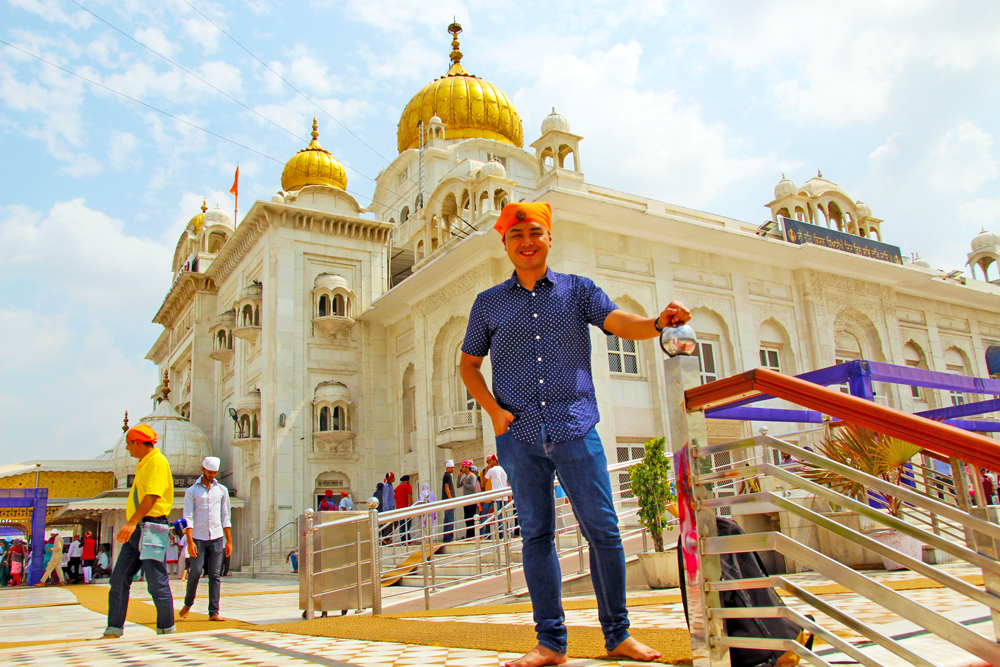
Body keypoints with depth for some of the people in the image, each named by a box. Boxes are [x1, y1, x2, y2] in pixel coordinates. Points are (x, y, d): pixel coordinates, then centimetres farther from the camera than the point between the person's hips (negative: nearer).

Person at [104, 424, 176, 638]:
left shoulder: (157, 461, -11)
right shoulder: (143, 464, 20)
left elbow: (153, 495, -22)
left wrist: (132, 522, -30)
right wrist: (131, 525, 24)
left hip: (150, 528, -10)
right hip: (136, 530, 10)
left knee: (157, 583, -3)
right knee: (119, 579, 8)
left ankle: (167, 630, 7)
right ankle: (113, 631, 14)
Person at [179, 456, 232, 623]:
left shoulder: (222, 490, 11)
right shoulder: (191, 491, 3)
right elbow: (188, 518, -3)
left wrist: (229, 541, 8)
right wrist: (190, 541, -13)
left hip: (216, 539, 2)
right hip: (198, 538, -2)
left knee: (215, 575, 0)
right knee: (195, 573, -3)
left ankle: (213, 612, 4)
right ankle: (188, 604, 23)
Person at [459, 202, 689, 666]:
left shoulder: (577, 290, 9)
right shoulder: (489, 303, 12)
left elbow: (621, 323, -5)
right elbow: (468, 365, 16)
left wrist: (658, 323, -28)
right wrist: (494, 410, 0)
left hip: (575, 428, -1)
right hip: (519, 436, 1)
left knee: (603, 529, -2)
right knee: (536, 534, 5)